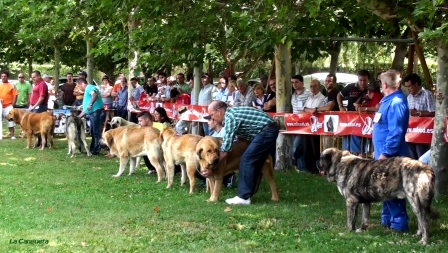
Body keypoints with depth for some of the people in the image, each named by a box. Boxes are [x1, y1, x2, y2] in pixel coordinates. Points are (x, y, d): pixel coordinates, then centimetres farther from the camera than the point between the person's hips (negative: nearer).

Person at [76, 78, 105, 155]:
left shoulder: (90, 87, -3)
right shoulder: (86, 92, 28)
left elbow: (95, 94, -28)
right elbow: (85, 109, 31)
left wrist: (91, 104, -30)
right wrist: (78, 117, 31)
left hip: (97, 113, -11)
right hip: (92, 114, 11)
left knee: (96, 132, -6)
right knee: (93, 133, 14)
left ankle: (96, 150, -3)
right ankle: (93, 150, 21)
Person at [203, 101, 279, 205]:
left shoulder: (230, 117, -14)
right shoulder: (232, 112, 14)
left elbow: (225, 149, -14)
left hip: (266, 131, -10)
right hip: (270, 130, 10)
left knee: (247, 160, -9)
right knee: (255, 162, 13)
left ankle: (244, 197, -9)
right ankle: (247, 193, 17)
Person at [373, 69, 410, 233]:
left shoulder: (396, 103, -19)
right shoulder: (389, 100, 13)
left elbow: (396, 132, -25)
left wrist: (385, 153, -24)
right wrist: (378, 150, 22)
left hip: (390, 156, -10)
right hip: (383, 152, 10)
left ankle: (399, 224, 1)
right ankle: (387, 220, 25)